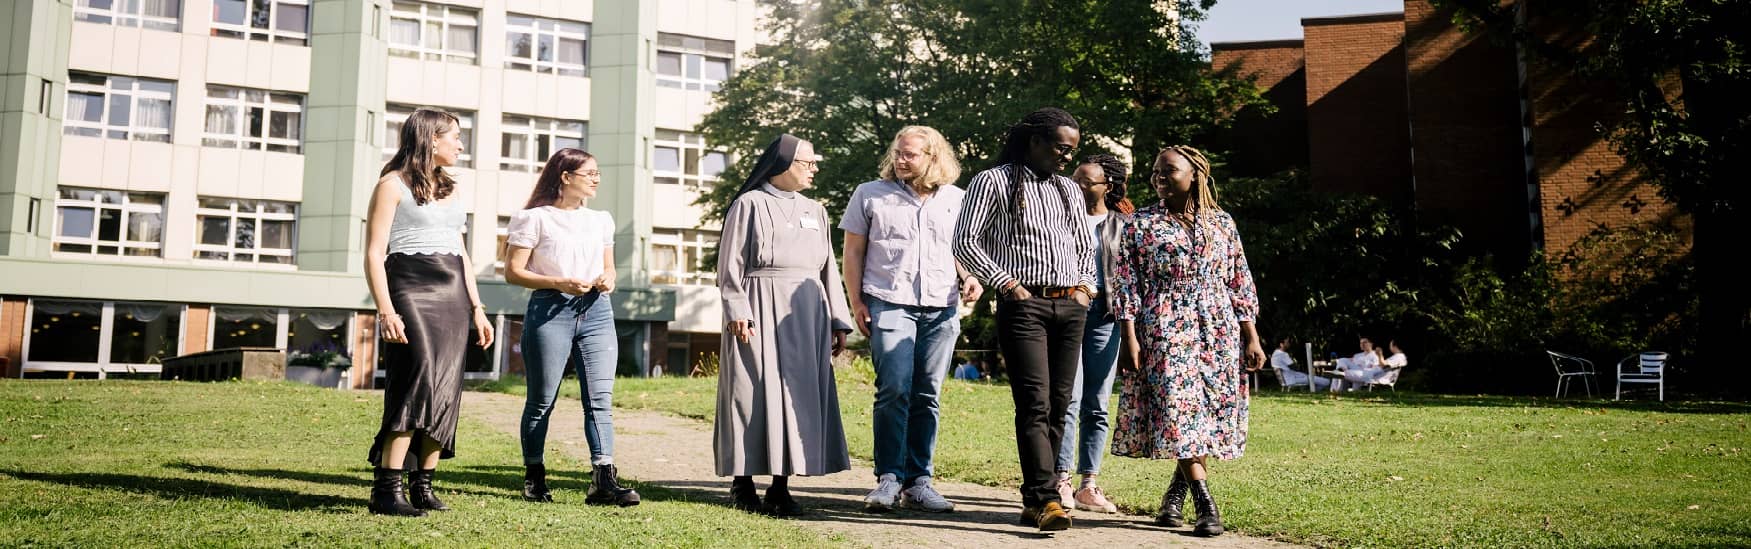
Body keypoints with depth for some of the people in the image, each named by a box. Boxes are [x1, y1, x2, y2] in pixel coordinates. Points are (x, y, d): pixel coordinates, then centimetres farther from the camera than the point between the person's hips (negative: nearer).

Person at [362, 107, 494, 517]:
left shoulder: (447, 188, 21)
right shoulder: (394, 184, 0)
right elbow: (374, 253, -7)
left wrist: (477, 308, 15)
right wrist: (385, 310, -18)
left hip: (454, 296, 7)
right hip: (412, 291, -7)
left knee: (446, 392, 1)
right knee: (418, 383, -18)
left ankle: (423, 485, 6)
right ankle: (386, 489, -16)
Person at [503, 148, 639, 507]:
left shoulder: (601, 220, 16)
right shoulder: (536, 218, 0)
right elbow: (513, 272, -3)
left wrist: (607, 281, 1)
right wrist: (559, 282, -15)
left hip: (596, 311, 4)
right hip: (550, 309, -4)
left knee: (600, 398, -6)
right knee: (542, 400, 5)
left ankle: (604, 480, -8)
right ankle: (534, 477, 19)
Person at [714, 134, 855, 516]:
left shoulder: (814, 211, 18)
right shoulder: (750, 204, 1)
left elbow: (828, 269, 17)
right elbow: (731, 263, -3)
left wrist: (838, 321, 10)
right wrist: (737, 312, -14)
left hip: (806, 313, 5)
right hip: (760, 311, -5)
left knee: (799, 395, 2)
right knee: (755, 392, -3)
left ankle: (780, 486, 8)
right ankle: (743, 481, 7)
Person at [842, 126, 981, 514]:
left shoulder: (956, 199, 13)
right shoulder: (870, 195, 7)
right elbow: (853, 252, 8)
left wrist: (968, 278, 3)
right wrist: (857, 302, -1)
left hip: (941, 310, 3)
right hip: (889, 305, -2)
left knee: (927, 397, 4)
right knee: (894, 390, -14)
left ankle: (918, 482, 11)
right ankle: (889, 479, -5)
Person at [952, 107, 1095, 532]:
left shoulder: (1070, 191, 20)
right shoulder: (993, 182, 2)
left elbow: (1085, 248, 28)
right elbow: (965, 242, -4)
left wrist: (1085, 287, 10)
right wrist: (1007, 284, -9)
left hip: (1070, 307, 6)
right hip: (1023, 305, -6)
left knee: (1058, 406, 2)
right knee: (1034, 403, -14)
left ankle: (1034, 498, 9)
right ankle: (1046, 499, -18)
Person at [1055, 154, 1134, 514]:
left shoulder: (1122, 224, 12)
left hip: (1104, 314, 1)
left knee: (1097, 406, 3)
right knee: (1069, 399, -10)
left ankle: (1088, 485, 8)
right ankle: (1061, 480, -6)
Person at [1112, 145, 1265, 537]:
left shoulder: (1221, 223, 11)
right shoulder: (1141, 224, 4)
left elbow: (1240, 283, 12)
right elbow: (1126, 284, -1)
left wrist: (1251, 336, 6)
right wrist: (1129, 337, -10)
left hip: (1219, 332, 3)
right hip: (1165, 330, -3)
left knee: (1210, 411, 3)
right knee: (1178, 408, -12)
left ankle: (1177, 491, 22)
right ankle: (1206, 504, -10)